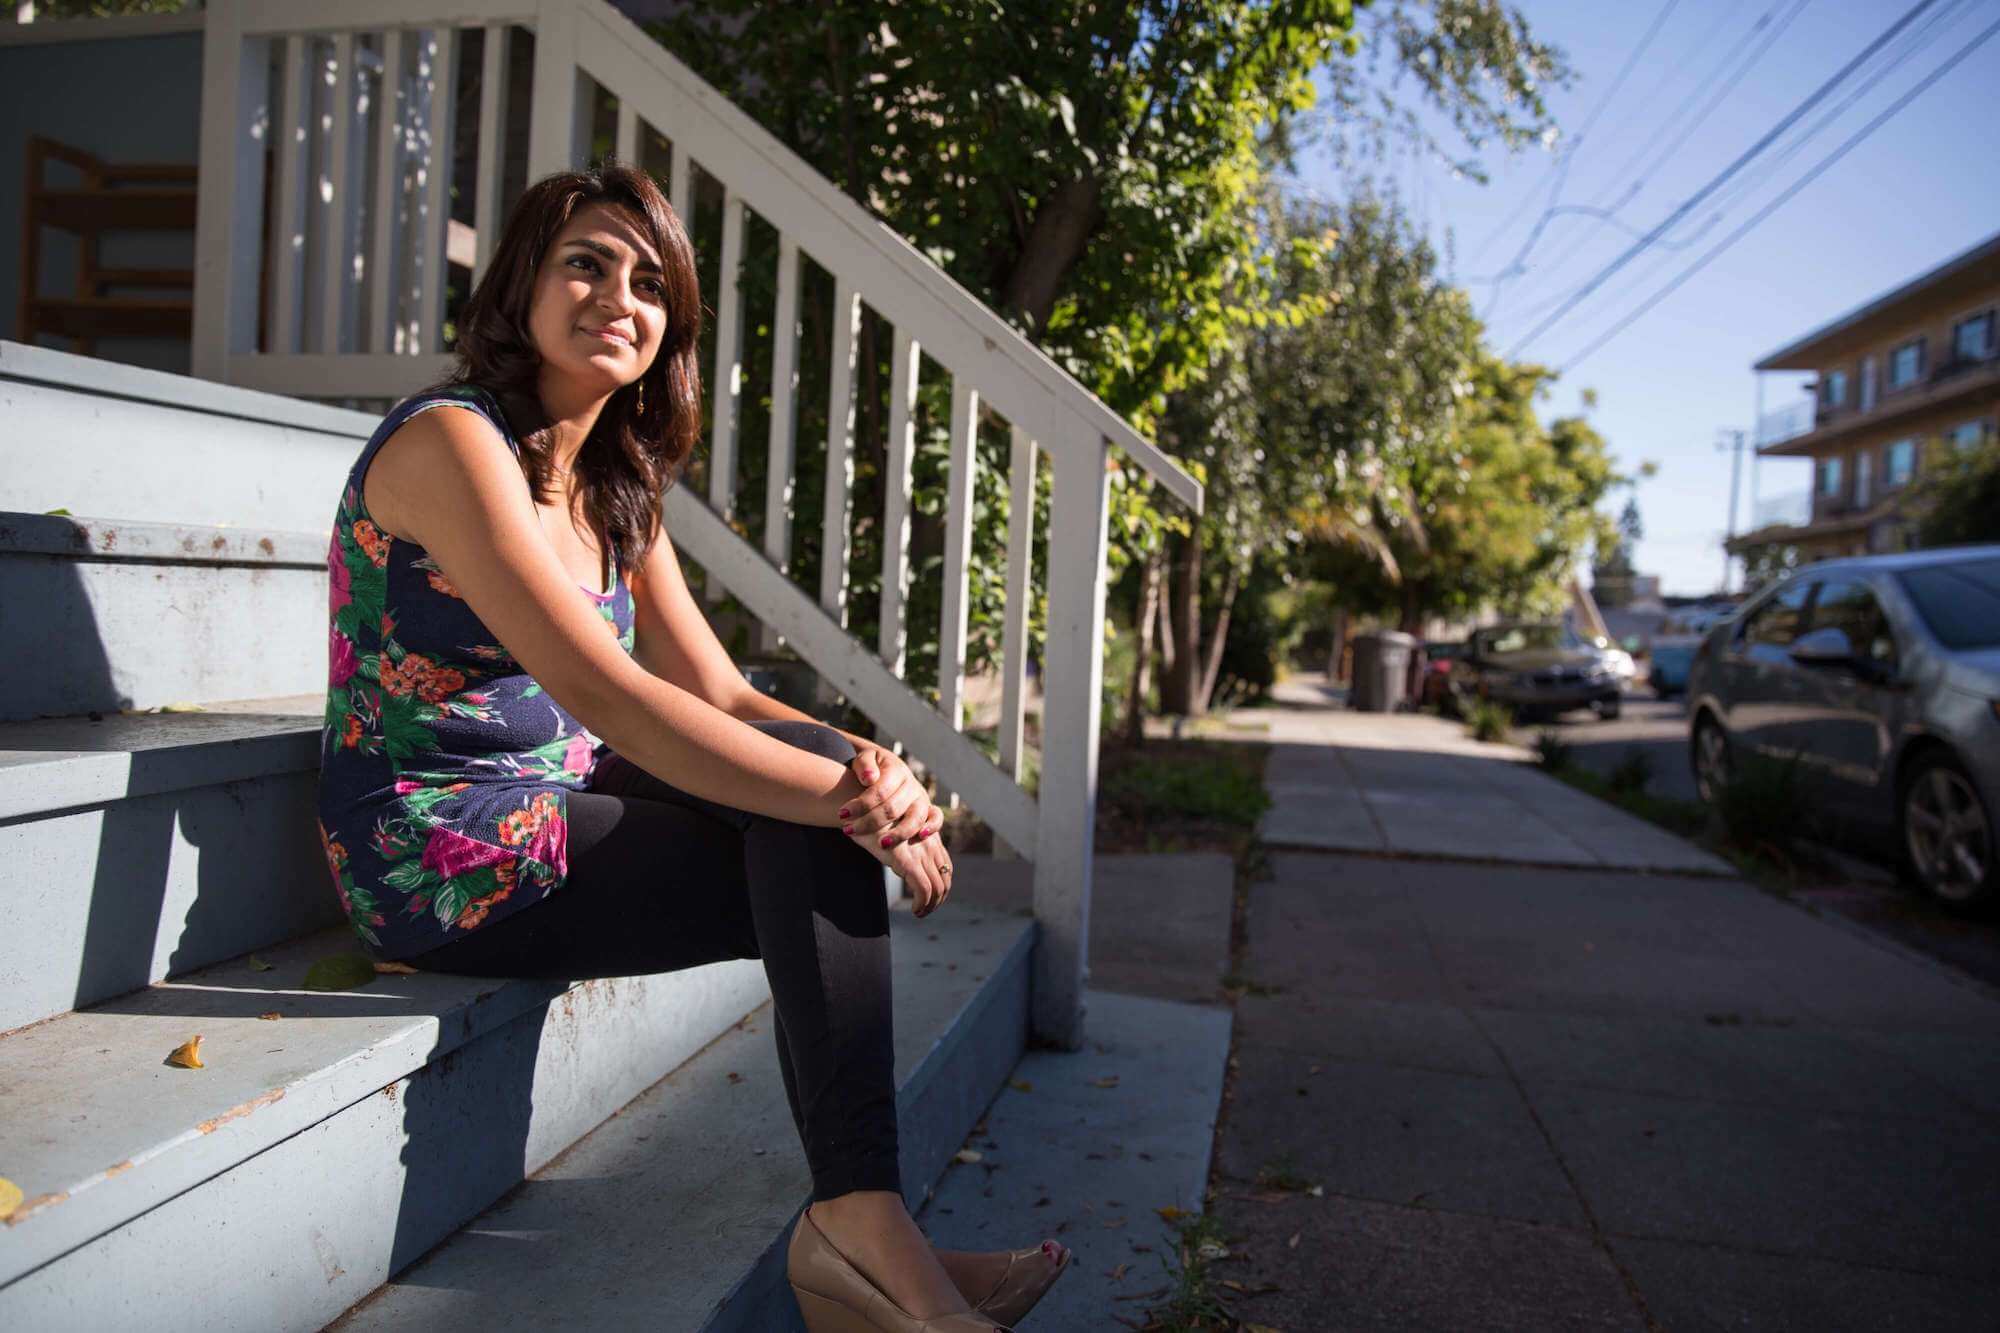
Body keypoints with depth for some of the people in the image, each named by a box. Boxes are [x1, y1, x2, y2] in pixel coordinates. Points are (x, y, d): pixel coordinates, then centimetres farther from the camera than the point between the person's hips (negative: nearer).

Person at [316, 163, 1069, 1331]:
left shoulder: (618, 489, 12)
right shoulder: (451, 442, -15)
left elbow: (722, 696, 4)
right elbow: (606, 695, -27)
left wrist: (868, 761, -15)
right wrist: (853, 798, -26)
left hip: (548, 811, 8)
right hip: (443, 854, -8)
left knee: (818, 768, -14)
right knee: (822, 859, -19)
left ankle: (855, 1218, -14)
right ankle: (862, 1223, -13)